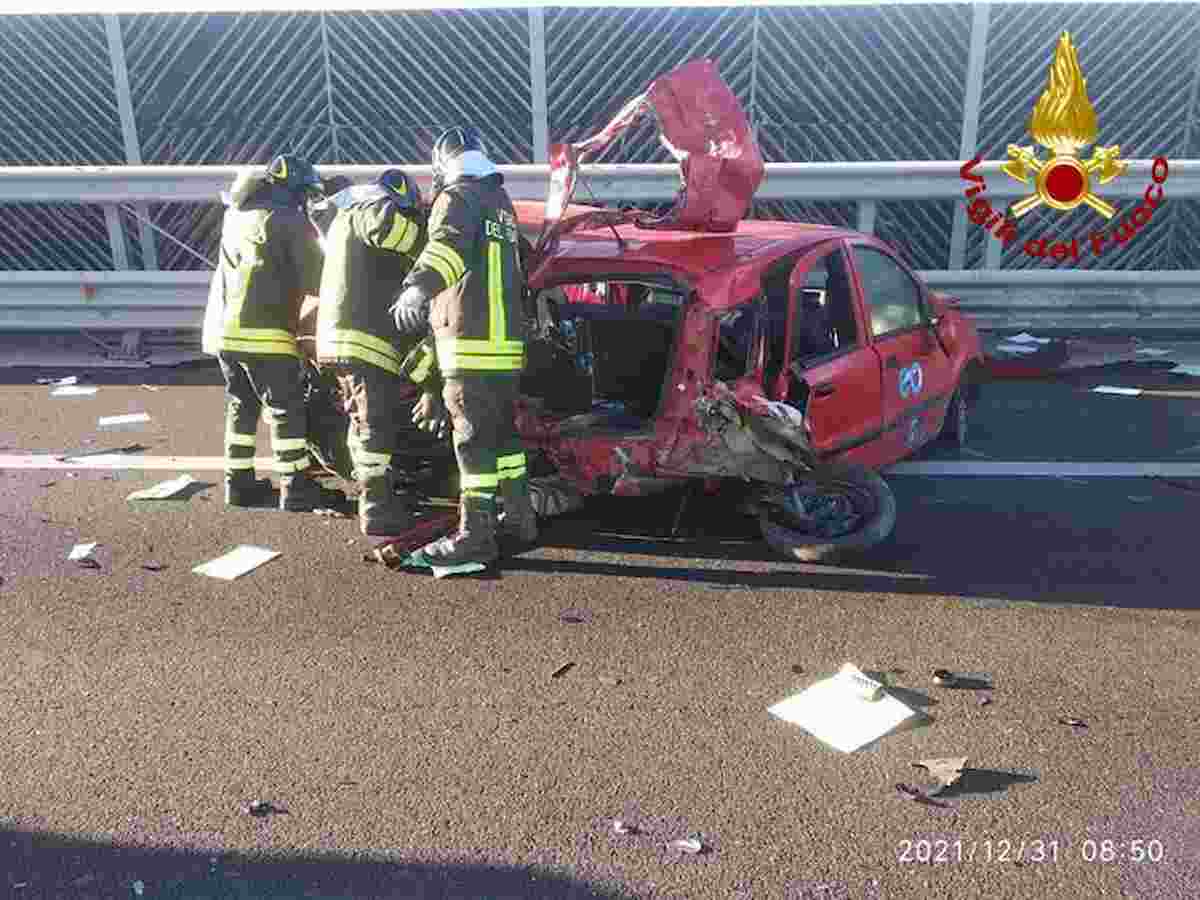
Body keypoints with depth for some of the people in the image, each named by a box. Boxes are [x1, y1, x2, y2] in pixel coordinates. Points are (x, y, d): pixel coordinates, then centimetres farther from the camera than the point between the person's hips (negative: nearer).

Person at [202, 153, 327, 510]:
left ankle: (238, 482, 21)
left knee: (241, 405, 17)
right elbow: (314, 279, -8)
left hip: (221, 327, 7)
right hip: (262, 331, -7)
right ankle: (295, 488, 3)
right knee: (286, 408, 0)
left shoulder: (235, 214, 17)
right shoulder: (289, 220, -5)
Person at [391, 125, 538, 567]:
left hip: (471, 344, -8)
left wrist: (419, 287, -43)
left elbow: (449, 244, -28)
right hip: (507, 341, 9)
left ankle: (476, 536, -5)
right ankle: (519, 517, 25)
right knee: (502, 431, 17)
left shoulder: (458, 196, -5)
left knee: (473, 438, -7)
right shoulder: (501, 200, 22)